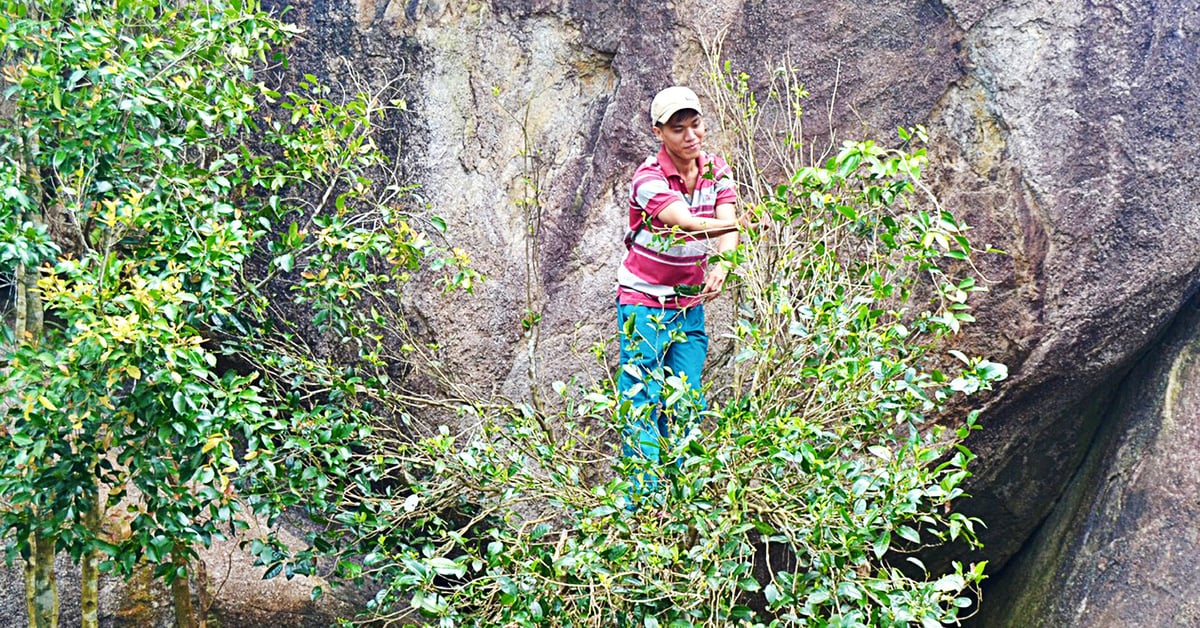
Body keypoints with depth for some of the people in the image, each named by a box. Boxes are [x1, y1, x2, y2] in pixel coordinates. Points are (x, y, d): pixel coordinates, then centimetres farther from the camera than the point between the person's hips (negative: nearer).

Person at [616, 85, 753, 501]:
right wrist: (745, 223, -50)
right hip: (643, 300, -5)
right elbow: (692, 224, -34)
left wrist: (720, 269, -33)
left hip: (691, 303, 5)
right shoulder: (649, 178, -19)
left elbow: (727, 229, -13)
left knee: (685, 402, 6)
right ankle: (643, 497, -5)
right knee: (643, 400, -7)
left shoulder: (716, 170, 0)